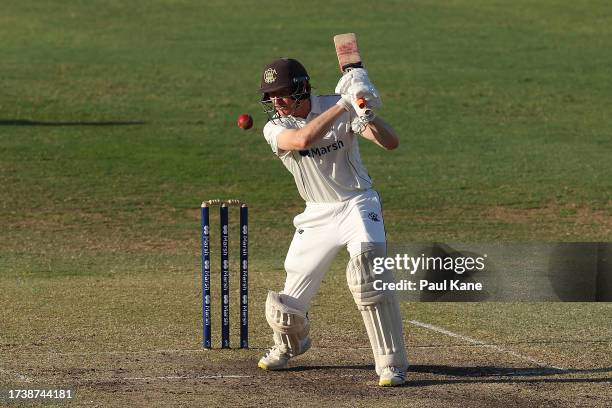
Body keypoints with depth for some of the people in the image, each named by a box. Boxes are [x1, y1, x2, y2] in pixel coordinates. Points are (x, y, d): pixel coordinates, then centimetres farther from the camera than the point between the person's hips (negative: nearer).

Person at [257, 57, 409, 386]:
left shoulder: (340, 109, -10)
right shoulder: (275, 128, -7)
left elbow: (391, 143, -19)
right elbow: (303, 139, -30)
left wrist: (367, 116, -38)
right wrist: (344, 104, -32)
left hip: (357, 203, -3)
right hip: (317, 215, 3)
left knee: (367, 273, -30)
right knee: (284, 308, 3)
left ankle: (392, 364, -22)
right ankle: (290, 344, 41)